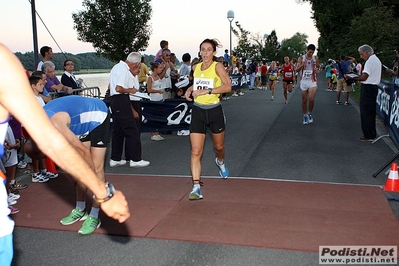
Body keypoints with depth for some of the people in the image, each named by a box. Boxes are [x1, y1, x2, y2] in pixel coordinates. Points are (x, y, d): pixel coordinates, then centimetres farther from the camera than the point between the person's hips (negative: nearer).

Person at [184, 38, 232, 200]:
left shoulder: (217, 66, -8)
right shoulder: (196, 67, 7)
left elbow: (228, 86, -21)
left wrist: (206, 91, -26)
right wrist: (190, 89, 6)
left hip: (214, 111, -3)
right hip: (198, 111, 3)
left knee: (219, 146, 19)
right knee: (196, 152, -8)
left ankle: (220, 162, 54)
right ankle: (196, 187, -7)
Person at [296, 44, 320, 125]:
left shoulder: (315, 58, 2)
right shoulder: (301, 58, -1)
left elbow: (318, 67, 16)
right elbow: (296, 70, -4)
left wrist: (318, 70, -8)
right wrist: (301, 65, -23)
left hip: (312, 81, 0)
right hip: (304, 81, 0)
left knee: (311, 99, -12)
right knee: (304, 100, 5)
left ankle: (310, 113, 11)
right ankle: (305, 116, 18)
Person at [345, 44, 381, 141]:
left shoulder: (370, 61, -15)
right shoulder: (377, 60, 17)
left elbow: (364, 78, -20)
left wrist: (350, 77, -17)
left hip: (367, 88, -10)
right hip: (374, 87, 10)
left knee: (365, 112, -5)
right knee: (371, 112, 14)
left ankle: (368, 135, -3)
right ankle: (372, 134, 20)